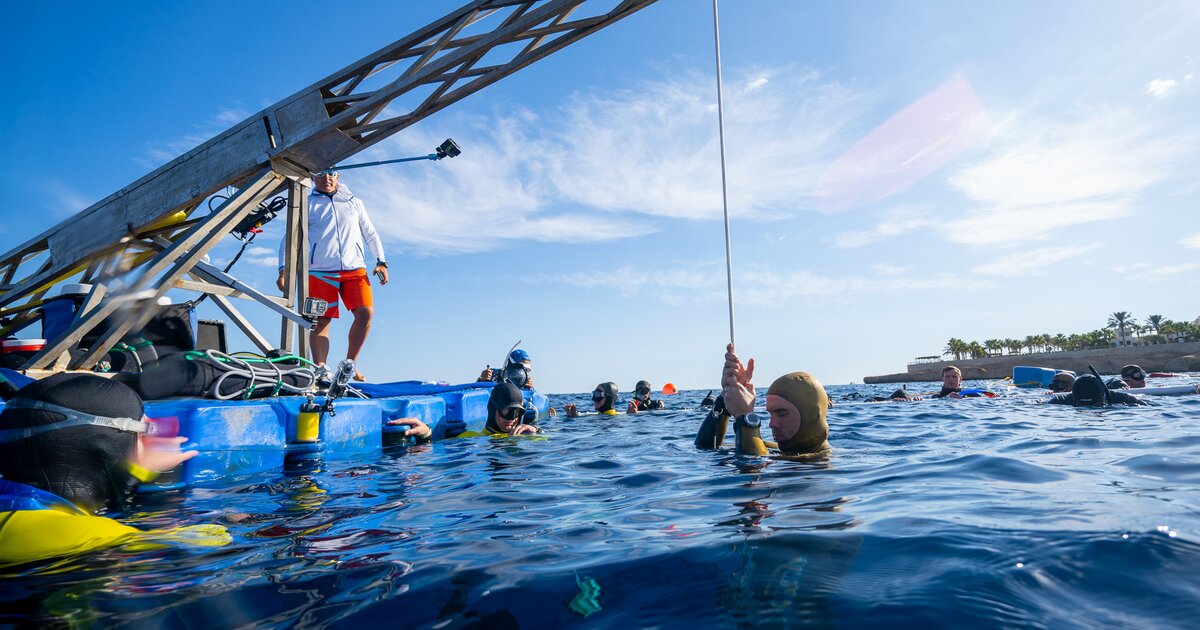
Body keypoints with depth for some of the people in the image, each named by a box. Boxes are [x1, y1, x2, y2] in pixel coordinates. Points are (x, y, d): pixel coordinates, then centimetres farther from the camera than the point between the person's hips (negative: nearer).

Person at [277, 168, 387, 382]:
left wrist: (381, 262, 10)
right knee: (321, 321, -6)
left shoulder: (354, 202, 20)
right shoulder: (306, 205, 12)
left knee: (366, 313, -13)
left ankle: (350, 364, 1)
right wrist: (283, 270, -7)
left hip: (355, 269, 2)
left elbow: (371, 234, 22)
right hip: (320, 272, -1)